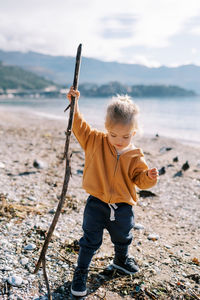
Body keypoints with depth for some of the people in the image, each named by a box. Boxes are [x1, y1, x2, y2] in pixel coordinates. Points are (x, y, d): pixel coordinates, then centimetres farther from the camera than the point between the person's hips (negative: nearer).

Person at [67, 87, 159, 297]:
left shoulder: (135, 155, -7)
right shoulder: (95, 141, -8)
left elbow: (140, 179, -4)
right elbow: (79, 126, -8)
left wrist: (149, 177, -25)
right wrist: (74, 104, -16)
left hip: (122, 207, 2)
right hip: (97, 204, -2)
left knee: (122, 238, 26)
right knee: (90, 241, 6)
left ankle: (121, 260, 56)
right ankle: (80, 273, 25)